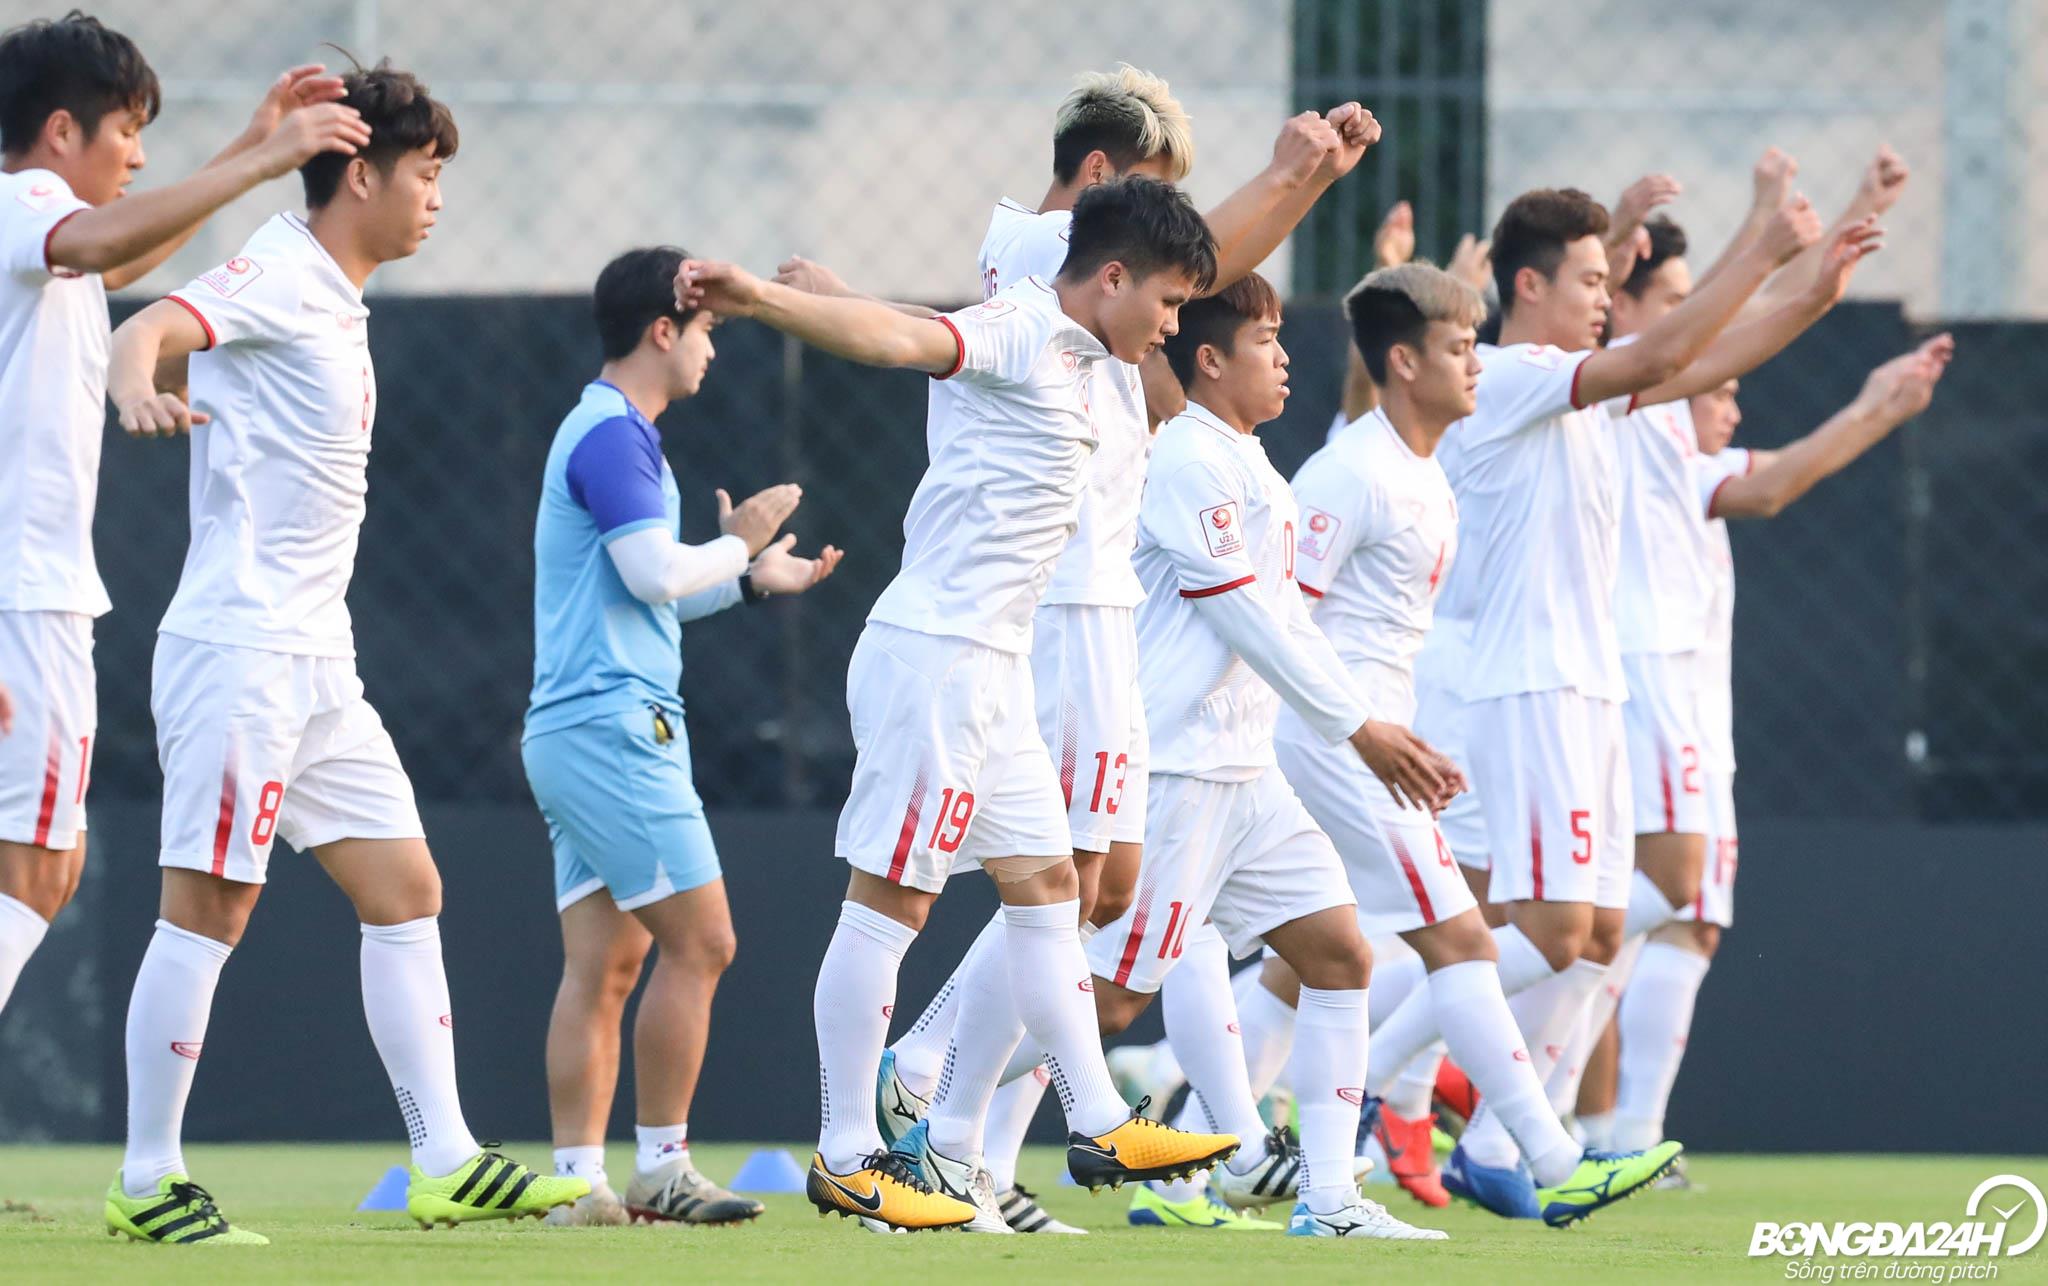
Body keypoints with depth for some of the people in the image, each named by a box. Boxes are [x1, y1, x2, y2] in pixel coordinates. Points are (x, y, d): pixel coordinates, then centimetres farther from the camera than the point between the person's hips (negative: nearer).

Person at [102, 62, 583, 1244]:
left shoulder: (336, 303, 17)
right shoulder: (279, 277, -10)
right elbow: (156, 325, -28)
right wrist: (137, 381, -49)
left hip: (315, 660, 10)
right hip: (240, 649, -10)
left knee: (406, 891, 7)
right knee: (209, 909, -7)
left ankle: (446, 1161, 8)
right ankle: (148, 1181, -2)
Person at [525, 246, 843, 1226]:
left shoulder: (612, 432, 20)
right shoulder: (610, 435, -12)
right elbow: (654, 574, -21)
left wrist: (752, 580, 22)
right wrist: (739, 541, -4)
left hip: (576, 731, 10)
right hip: (613, 723, -10)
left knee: (605, 963, 5)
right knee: (699, 941, -9)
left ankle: (578, 1180, 1)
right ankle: (660, 1172, -7)